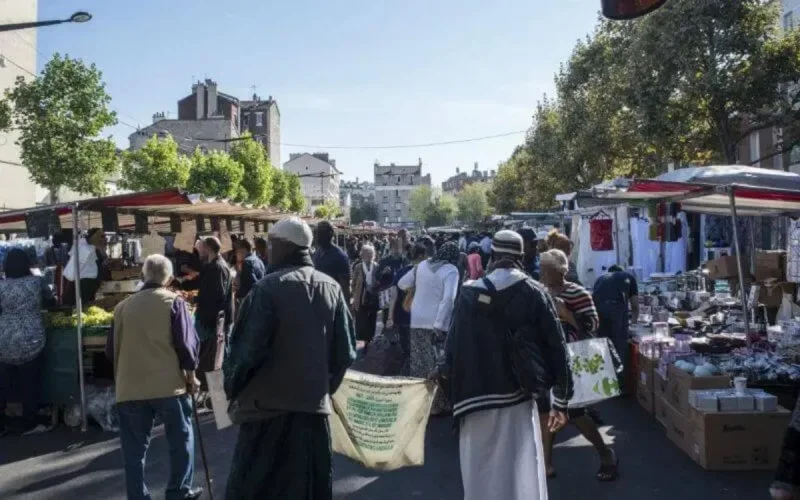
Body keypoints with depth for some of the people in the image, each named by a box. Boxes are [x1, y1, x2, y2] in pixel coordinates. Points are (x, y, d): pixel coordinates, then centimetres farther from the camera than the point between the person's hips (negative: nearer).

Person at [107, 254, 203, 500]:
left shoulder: (123, 306, 7)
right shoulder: (173, 302, -4)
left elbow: (111, 350, 14)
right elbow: (186, 344, -7)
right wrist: (191, 376, 7)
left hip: (129, 388, 3)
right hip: (169, 385, -3)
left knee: (134, 449, 10)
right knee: (181, 441, 14)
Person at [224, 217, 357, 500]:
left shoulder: (269, 288, -13)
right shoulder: (332, 288, 3)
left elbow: (248, 348, -14)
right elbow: (345, 352, 4)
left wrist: (232, 388, 3)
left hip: (269, 407, -5)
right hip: (315, 406, 5)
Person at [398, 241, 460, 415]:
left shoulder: (422, 265, 8)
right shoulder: (451, 270, -8)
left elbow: (402, 284, 17)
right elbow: (448, 298, -21)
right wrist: (439, 325, -23)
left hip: (417, 321, 5)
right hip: (436, 323, -5)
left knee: (418, 363, 15)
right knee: (438, 365, 5)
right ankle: (437, 405, 10)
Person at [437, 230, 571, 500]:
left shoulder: (470, 293, -5)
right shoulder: (535, 293, -4)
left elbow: (455, 345, -5)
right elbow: (556, 346, -4)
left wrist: (444, 373, 12)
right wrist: (560, 401, 3)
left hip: (476, 400, 1)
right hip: (518, 399, 0)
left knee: (482, 476, 16)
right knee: (523, 477, 8)